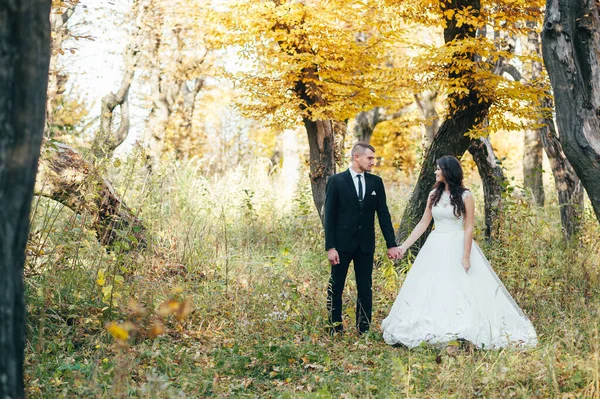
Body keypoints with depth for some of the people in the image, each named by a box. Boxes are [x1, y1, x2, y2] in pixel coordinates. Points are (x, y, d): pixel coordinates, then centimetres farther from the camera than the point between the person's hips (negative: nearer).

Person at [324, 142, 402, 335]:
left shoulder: (376, 182, 5)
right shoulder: (336, 181, -4)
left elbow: (383, 214, 6)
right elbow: (329, 216, -6)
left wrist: (391, 244, 1)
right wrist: (330, 247, -12)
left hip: (366, 244, 3)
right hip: (342, 243, -3)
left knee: (365, 289, 6)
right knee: (335, 288, 3)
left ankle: (364, 330, 13)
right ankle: (335, 330, 13)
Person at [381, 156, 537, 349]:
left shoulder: (465, 196, -7)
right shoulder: (434, 194, 6)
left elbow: (469, 228, -9)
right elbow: (423, 223, 9)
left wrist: (466, 257, -15)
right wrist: (404, 246, 4)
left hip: (457, 247, -5)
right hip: (435, 247, 5)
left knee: (462, 292, -5)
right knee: (428, 291, 4)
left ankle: (462, 330, 4)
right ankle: (433, 332, 13)